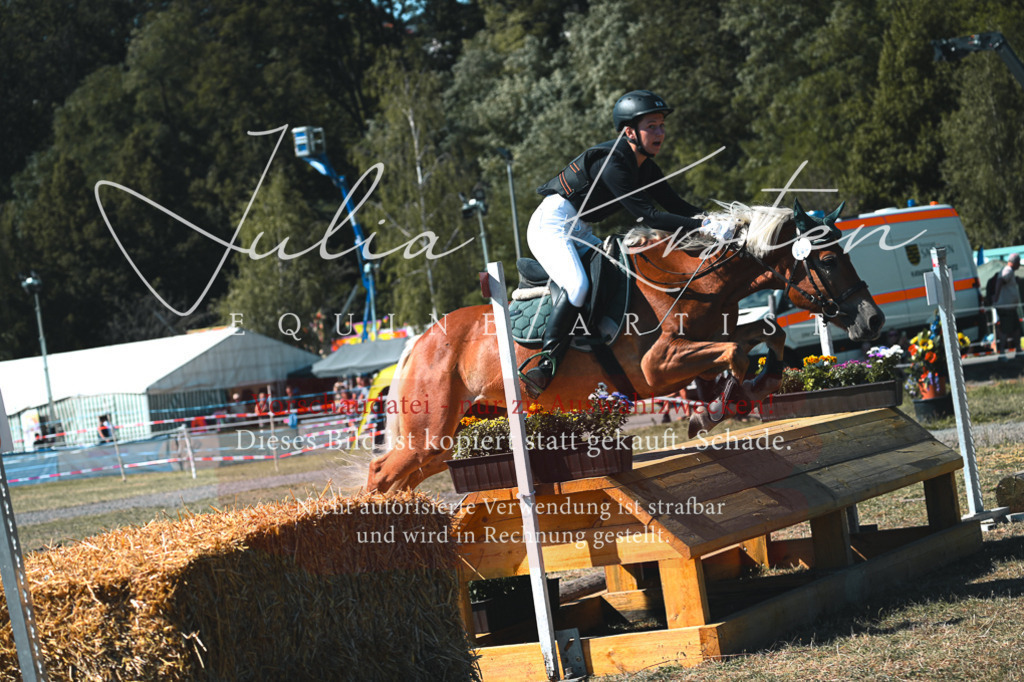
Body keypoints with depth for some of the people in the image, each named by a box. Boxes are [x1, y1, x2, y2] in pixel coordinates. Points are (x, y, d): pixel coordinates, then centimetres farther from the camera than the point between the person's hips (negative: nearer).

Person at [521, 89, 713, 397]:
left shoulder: (645, 167, 7)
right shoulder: (612, 163, -23)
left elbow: (675, 205, 7)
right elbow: (646, 215, -27)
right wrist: (702, 227, -30)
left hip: (579, 233, 10)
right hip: (552, 224, -10)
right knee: (577, 285, -31)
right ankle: (545, 366, -31)